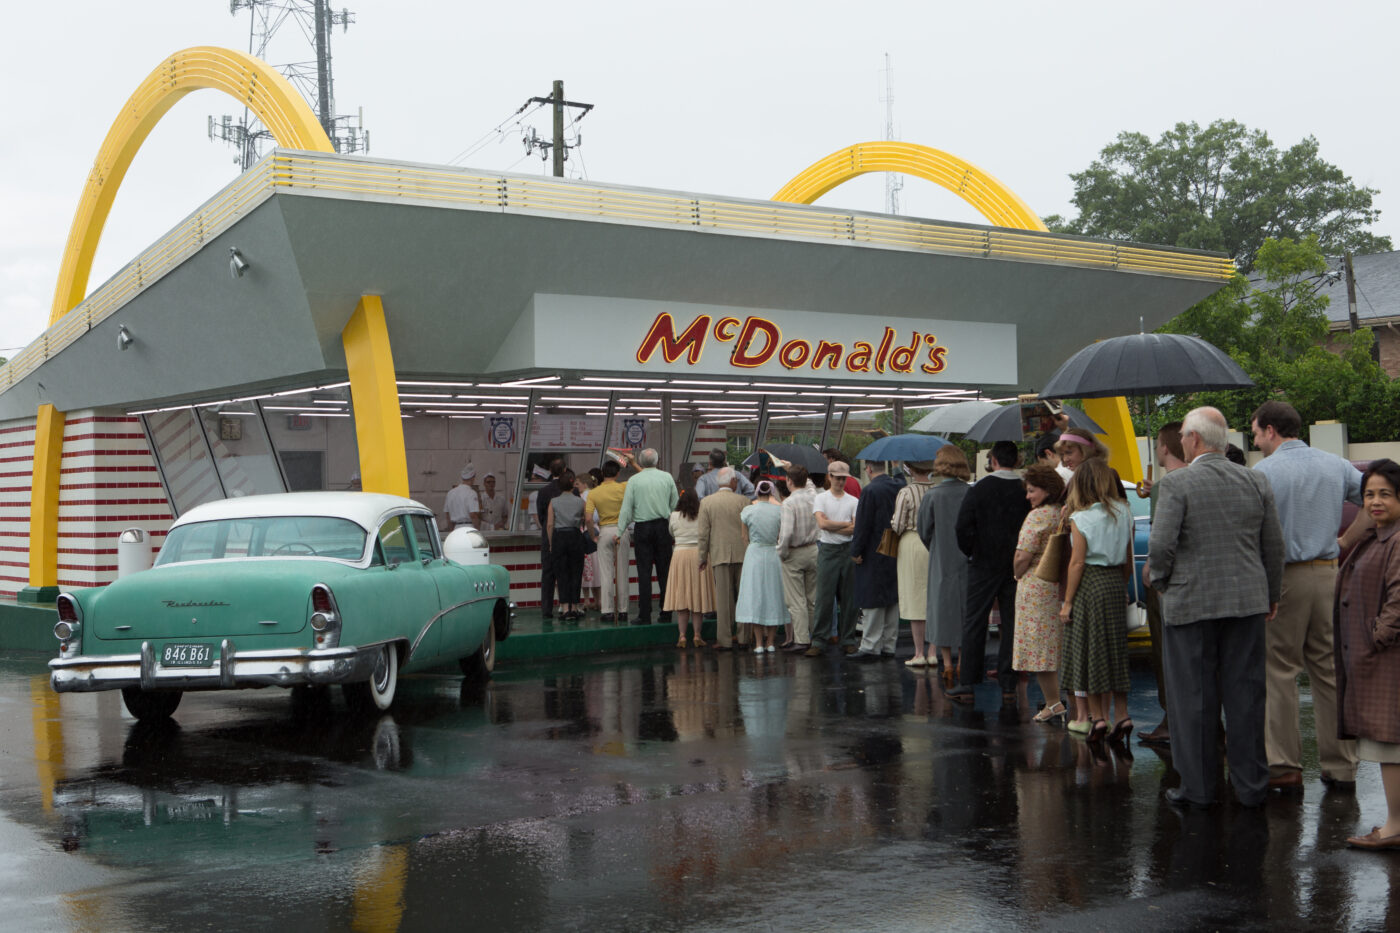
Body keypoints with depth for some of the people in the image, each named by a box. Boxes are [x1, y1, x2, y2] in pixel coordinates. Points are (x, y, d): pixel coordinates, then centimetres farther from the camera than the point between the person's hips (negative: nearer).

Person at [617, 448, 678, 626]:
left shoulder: (634, 480, -4)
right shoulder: (667, 477, 3)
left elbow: (626, 509, -5)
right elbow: (675, 505, 8)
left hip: (642, 528, -2)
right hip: (663, 526, 2)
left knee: (644, 572, -1)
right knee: (665, 571, 7)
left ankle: (645, 615, -4)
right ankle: (666, 613, 9)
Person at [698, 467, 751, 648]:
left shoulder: (706, 502, 0)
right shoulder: (742, 501, -2)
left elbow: (704, 533, 0)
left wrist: (703, 557, 8)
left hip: (720, 555, 0)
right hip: (742, 554, 0)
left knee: (723, 598, 1)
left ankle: (724, 640, 2)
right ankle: (744, 638, 12)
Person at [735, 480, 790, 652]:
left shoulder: (748, 510, -5)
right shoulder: (779, 510, -4)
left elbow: (745, 537, 3)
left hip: (754, 554, -1)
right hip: (773, 554, 1)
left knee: (755, 595, 3)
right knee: (773, 595, 10)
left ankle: (759, 643, 0)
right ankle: (770, 642, 11)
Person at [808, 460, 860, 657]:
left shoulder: (853, 501, 9)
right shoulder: (820, 498, 5)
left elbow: (856, 528, -3)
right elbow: (822, 523, -11)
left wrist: (832, 527, -8)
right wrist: (846, 524, -5)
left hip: (848, 550, 2)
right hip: (827, 551, -2)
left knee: (849, 598, 4)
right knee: (824, 597, -5)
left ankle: (848, 639, 11)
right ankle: (817, 642, -2)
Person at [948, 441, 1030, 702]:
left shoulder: (979, 489, -9)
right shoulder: (1026, 490, -2)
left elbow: (963, 526, -11)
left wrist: (970, 552, 5)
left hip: (984, 564, -2)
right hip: (1017, 565, 3)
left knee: (974, 623, 3)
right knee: (1012, 624, 8)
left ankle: (967, 683, 1)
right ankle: (1008, 684, 9)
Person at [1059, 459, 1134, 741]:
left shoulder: (1080, 518, -10)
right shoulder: (1124, 513, 5)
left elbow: (1077, 563, -11)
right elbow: (1129, 559, 9)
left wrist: (1067, 601, -6)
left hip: (1090, 584, -5)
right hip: (1116, 582, 5)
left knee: (1089, 651, 3)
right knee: (1115, 650, 11)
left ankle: (1097, 717, 4)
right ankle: (1121, 715, 9)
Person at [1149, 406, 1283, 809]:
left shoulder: (1177, 483, -11)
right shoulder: (1256, 481, 4)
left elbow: (1161, 545, -16)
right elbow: (1274, 545, 8)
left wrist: (1161, 582, 3)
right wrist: (1271, 594, 20)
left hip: (1190, 602, -4)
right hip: (1247, 602, 4)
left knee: (1193, 699, 5)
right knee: (1246, 695, 10)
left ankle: (1197, 787, 11)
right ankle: (1252, 784, 17)